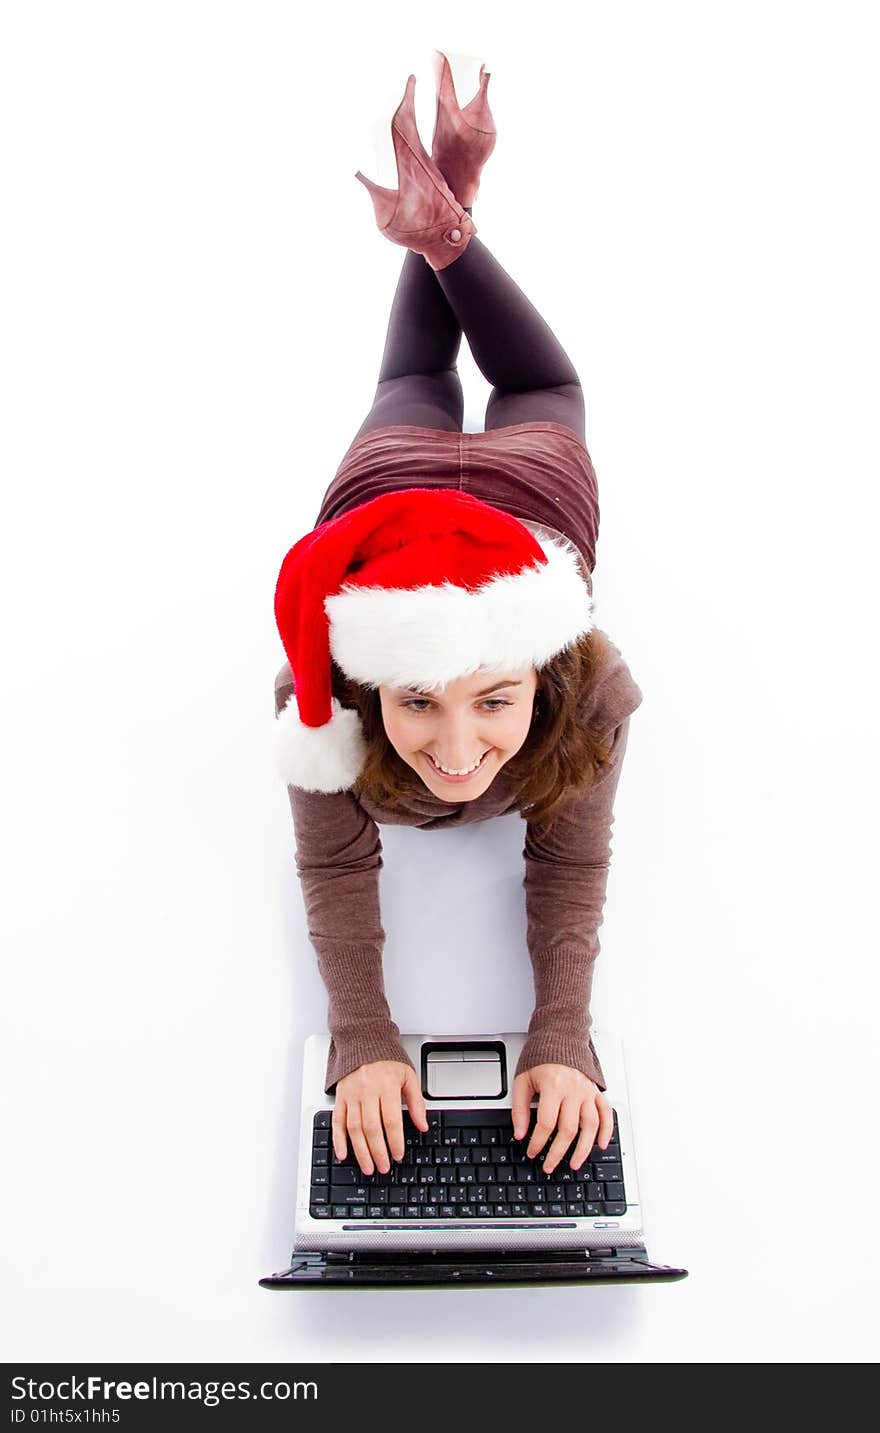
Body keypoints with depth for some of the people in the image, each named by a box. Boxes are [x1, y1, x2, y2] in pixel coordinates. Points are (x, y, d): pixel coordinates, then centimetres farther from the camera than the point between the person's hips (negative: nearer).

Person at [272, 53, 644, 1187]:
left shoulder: (587, 695, -45)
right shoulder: (322, 704, -43)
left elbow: (570, 863, -31)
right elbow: (334, 869, -30)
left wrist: (563, 1039, -41)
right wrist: (362, 1042, -40)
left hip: (535, 470, 0)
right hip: (390, 472, 1)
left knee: (543, 391, 33)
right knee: (412, 389, 34)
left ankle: (450, 231, 43)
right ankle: (433, 226, 51)